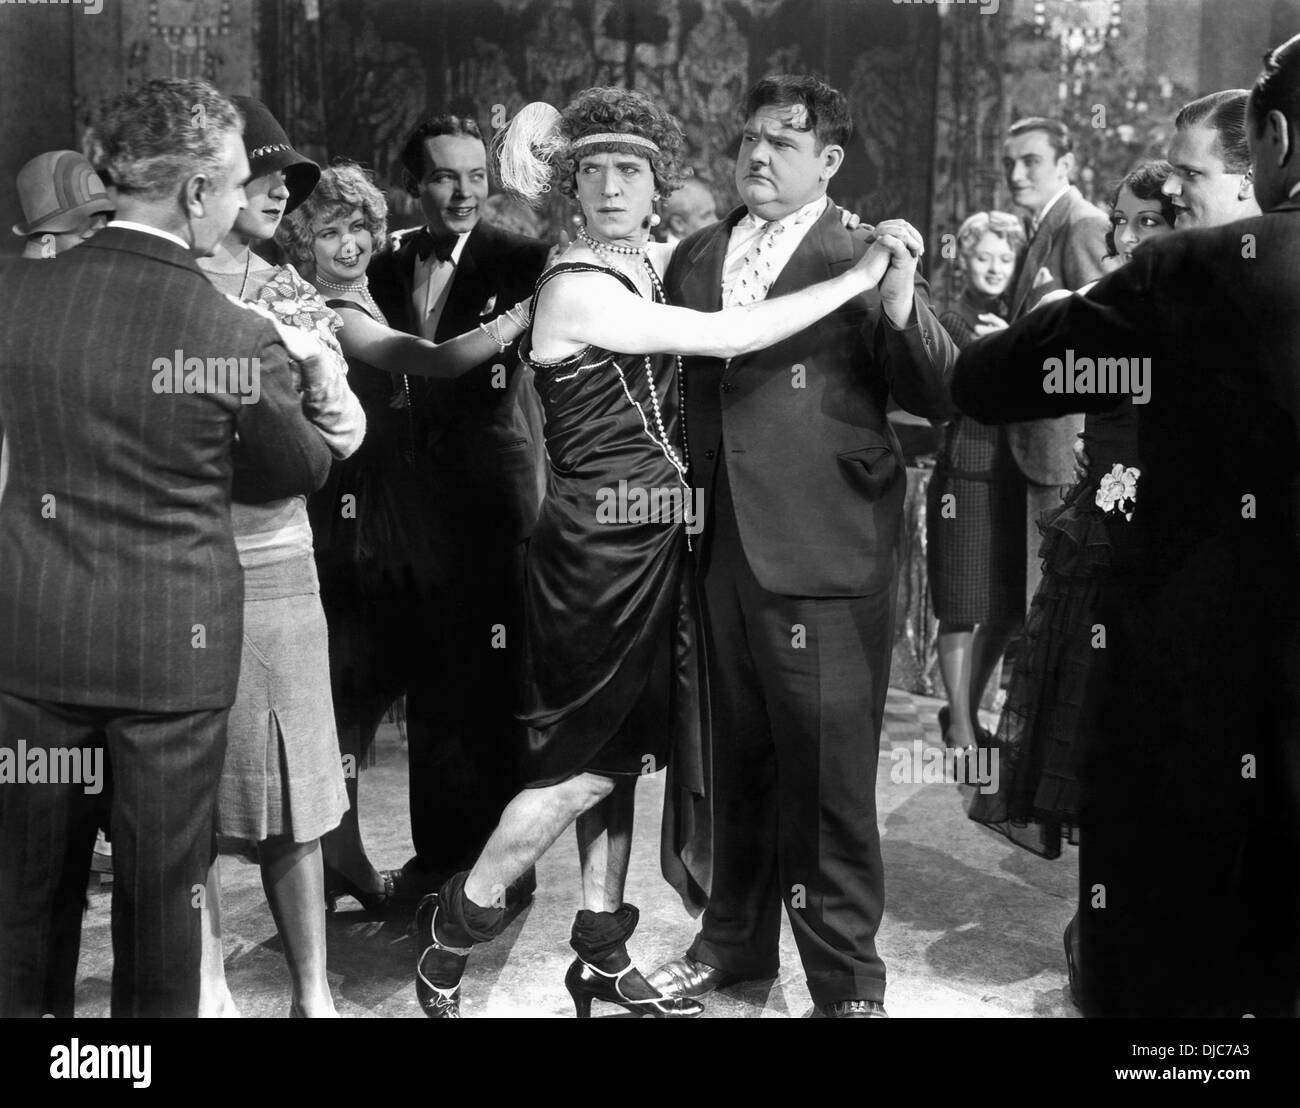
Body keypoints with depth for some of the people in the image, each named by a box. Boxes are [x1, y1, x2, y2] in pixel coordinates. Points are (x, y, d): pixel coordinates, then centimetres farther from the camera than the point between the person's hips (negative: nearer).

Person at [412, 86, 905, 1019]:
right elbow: (727, 337, -23)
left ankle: (604, 958, 26)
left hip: (654, 545, 8)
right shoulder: (574, 289, -17)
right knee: (589, 760, 0)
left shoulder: (650, 267, 7)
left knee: (620, 754, 14)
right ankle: (451, 938, 18)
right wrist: (861, 273, -18)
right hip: (599, 547, -8)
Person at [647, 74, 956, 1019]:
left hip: (825, 552, -5)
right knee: (739, 761, 18)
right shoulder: (696, 257, 12)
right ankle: (736, 940, 35)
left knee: (826, 772, 1)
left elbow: (939, 400, -10)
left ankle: (846, 977, 17)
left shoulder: (862, 258, -3)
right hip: (724, 542, 5)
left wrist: (899, 303, -24)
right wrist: (689, 485, 6)